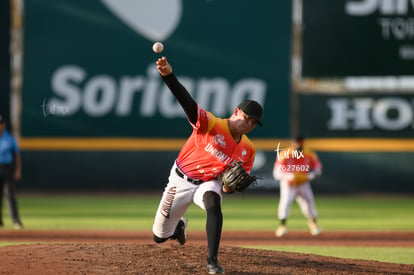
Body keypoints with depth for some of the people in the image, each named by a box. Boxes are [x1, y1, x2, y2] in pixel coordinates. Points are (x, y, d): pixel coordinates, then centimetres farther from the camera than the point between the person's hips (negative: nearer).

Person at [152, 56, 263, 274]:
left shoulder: (248, 150, -7)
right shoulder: (211, 124, -23)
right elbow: (188, 103, -39)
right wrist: (168, 76, -56)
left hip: (208, 183, 2)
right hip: (181, 180, -2)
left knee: (212, 202, -38)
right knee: (160, 235, 9)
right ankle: (179, 226, 49)